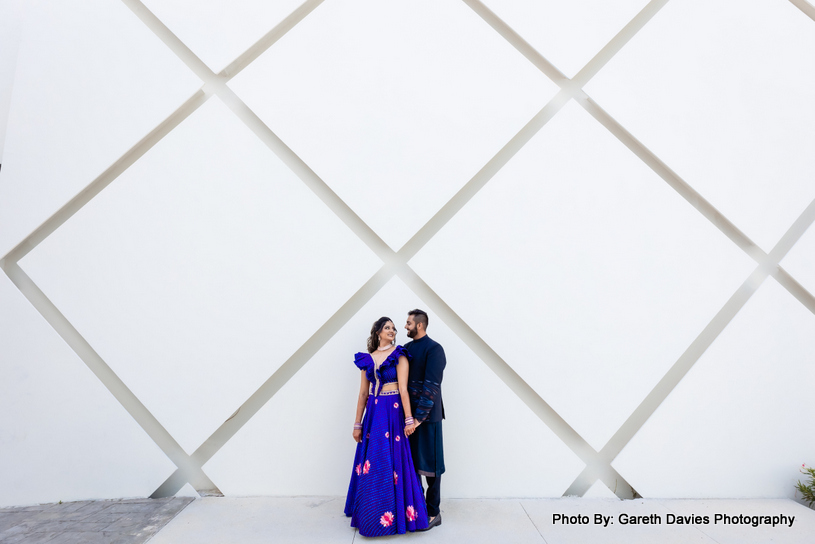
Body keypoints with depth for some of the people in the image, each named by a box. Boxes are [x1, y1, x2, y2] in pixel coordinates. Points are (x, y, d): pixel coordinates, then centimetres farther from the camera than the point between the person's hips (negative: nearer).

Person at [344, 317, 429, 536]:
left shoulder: (399, 355, -2)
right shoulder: (367, 359, 8)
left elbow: (403, 389, -9)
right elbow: (363, 393, 9)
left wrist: (408, 419, -14)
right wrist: (358, 424, 8)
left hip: (393, 412, -4)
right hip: (373, 414, 4)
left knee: (392, 462, 0)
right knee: (371, 463, 8)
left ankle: (395, 514, 15)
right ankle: (370, 514, 25)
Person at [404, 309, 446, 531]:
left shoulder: (434, 349, -13)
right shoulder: (407, 348, 10)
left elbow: (431, 386, -19)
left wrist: (419, 417, -22)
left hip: (427, 415, -7)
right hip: (408, 412, 7)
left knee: (430, 464, 5)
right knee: (411, 462, 15)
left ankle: (433, 513, 19)